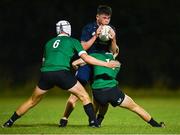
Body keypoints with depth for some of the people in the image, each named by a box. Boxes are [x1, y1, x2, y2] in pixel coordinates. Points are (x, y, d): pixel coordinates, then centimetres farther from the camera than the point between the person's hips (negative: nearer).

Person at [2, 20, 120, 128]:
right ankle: (93, 122, 0)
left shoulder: (49, 43, 24)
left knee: (32, 101, 21)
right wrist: (106, 64, 8)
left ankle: (10, 122, 24)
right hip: (62, 73, -4)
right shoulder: (73, 41, 13)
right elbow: (86, 58, 4)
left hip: (45, 73, 4)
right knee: (84, 96, 10)